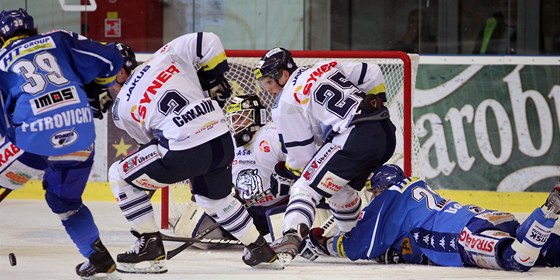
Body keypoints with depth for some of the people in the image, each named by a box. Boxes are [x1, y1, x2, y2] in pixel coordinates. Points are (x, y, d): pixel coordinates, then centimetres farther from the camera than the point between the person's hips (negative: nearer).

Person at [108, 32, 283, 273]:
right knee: (216, 197, 36)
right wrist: (215, 81, 21)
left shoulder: (122, 108, 12)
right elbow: (209, 42, 7)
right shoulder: (170, 54, 13)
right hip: (222, 141, 5)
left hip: (185, 152, -5)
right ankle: (261, 251, 42)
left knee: (121, 176, 16)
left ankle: (149, 248, 15)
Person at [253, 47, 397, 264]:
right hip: (386, 133, 8)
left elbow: (301, 156, 2)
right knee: (342, 189, 29)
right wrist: (375, 102, 32)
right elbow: (371, 74, 21)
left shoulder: (285, 104, 2)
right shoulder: (327, 67, 20)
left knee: (306, 187, -8)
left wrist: (284, 169, 22)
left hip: (353, 139, -8)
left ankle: (291, 238, -31)